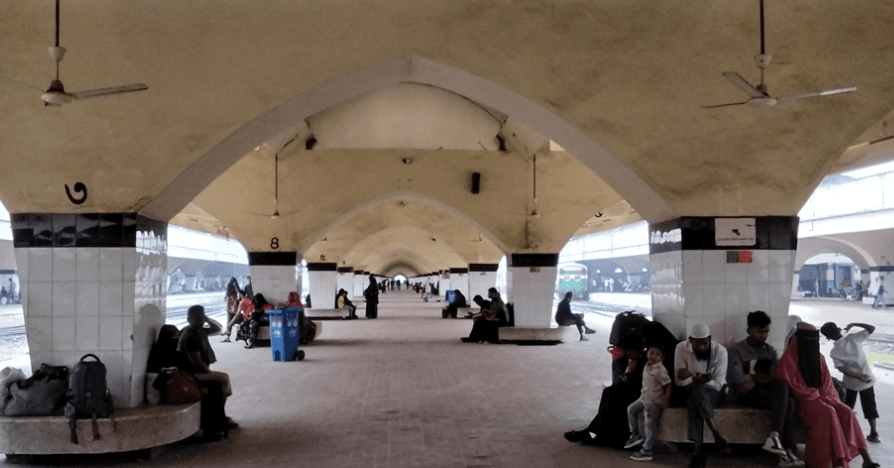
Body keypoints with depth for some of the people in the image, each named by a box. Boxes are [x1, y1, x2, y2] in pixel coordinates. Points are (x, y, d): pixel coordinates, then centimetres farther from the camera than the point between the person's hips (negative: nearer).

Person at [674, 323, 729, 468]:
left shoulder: (720, 351, -14)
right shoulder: (681, 348, -11)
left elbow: (718, 384, -16)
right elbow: (678, 381, -11)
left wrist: (694, 379, -32)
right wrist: (694, 379, -32)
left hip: (713, 393, -1)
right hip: (690, 392, 1)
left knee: (697, 388, -36)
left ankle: (698, 449, -39)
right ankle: (717, 434, -38)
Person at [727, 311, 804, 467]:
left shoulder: (770, 350, 15)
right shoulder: (736, 351, -1)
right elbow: (739, 381, -13)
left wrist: (755, 380, -14)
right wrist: (763, 377, -4)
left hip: (765, 391, 5)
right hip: (745, 394, -5)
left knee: (789, 402, -27)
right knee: (782, 390, -30)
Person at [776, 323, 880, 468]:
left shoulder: (818, 358, 11)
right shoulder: (789, 358, -9)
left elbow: (826, 382, 12)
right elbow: (790, 384, -16)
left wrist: (824, 396, -9)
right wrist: (815, 395, -15)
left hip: (821, 397, 6)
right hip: (801, 400, -6)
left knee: (846, 413, -20)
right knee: (828, 413, -32)